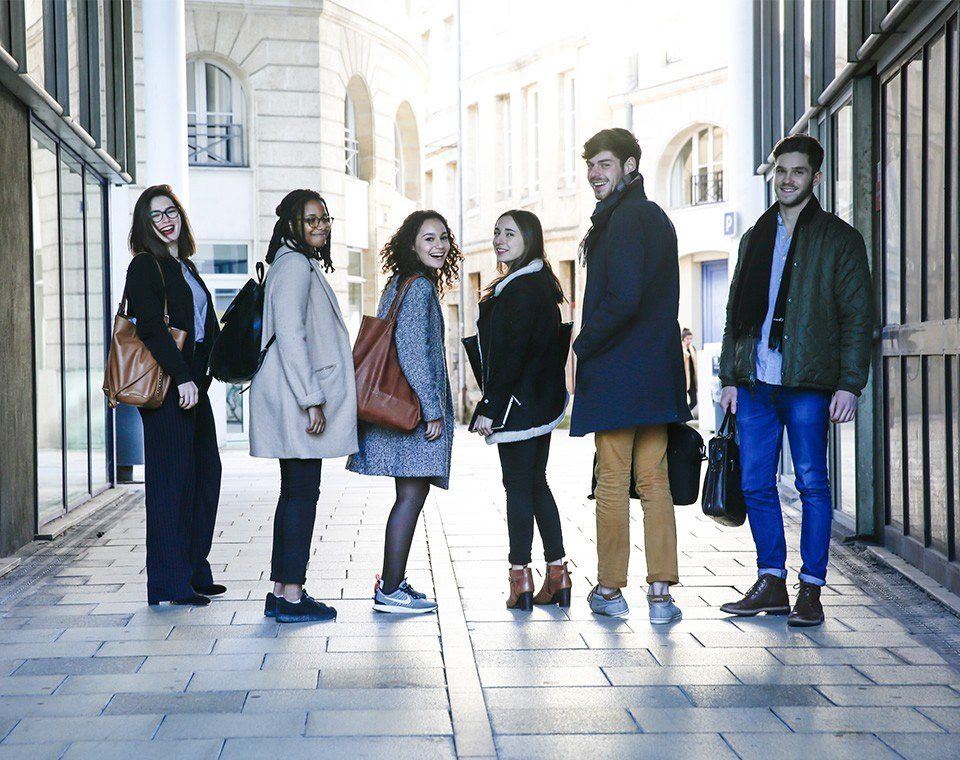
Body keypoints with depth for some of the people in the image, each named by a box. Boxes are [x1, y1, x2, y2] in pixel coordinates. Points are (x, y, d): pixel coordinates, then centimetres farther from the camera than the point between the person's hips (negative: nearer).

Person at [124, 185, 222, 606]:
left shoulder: (186, 268, 21)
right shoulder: (145, 267, -5)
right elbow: (151, 327, -16)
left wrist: (205, 375, 11)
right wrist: (182, 378, -22)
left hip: (193, 385, 9)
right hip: (166, 387, -9)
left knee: (206, 472, 10)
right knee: (172, 477, -6)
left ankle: (194, 571, 20)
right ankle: (170, 582, -1)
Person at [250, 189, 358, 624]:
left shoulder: (305, 266, 21)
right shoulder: (295, 265, -11)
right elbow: (290, 336, -19)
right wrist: (312, 400, -21)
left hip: (296, 402, 10)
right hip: (297, 399, -10)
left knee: (295, 494, 11)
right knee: (302, 494, -7)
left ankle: (280, 592, 16)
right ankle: (292, 597, -3)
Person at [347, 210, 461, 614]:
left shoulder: (399, 284, 17)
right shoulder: (419, 287, -12)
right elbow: (412, 350, -19)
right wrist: (433, 410, -17)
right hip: (415, 408, -10)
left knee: (410, 494, 12)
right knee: (411, 494, -8)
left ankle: (391, 581, 18)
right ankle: (390, 589, -6)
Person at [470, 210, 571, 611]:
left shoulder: (520, 288, -17)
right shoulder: (540, 283, 15)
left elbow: (512, 353, -21)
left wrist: (490, 408, -18)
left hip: (519, 401, -10)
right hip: (543, 402, 10)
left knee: (519, 487, -4)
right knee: (536, 485, 14)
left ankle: (520, 578, 2)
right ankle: (557, 575, 17)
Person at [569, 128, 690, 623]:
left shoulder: (623, 217, -12)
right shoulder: (657, 217, 17)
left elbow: (623, 299, -21)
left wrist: (582, 345, -9)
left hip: (614, 374, -8)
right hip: (659, 373, 8)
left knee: (612, 481, 1)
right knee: (654, 481, 8)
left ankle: (610, 589, 10)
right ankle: (660, 592, 8)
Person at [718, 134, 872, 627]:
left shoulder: (839, 238, 3)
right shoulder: (755, 238, 18)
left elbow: (857, 316, -2)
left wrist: (848, 385, -10)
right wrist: (730, 377, 12)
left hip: (808, 383, -5)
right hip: (755, 382, 5)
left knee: (812, 484, -1)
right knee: (755, 484, 6)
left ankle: (811, 590, 6)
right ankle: (771, 584, 17)